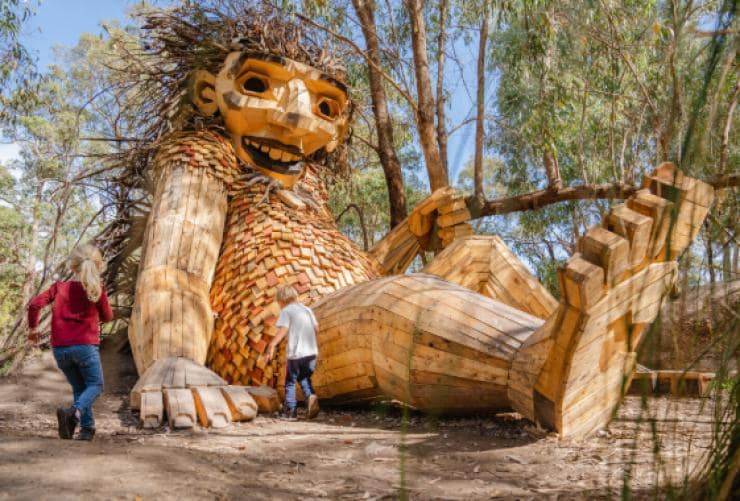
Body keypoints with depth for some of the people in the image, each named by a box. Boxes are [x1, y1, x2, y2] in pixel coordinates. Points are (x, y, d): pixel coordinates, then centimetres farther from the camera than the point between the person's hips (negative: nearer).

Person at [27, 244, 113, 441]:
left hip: (60, 348, 4)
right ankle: (75, 412, -20)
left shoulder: (59, 287, 5)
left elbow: (34, 305, -4)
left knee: (79, 387, 18)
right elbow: (107, 317, 8)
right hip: (85, 345, -3)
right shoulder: (96, 289, -1)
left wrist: (33, 328, 12)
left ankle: (87, 428, 7)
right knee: (95, 385, 9)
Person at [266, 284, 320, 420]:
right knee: (304, 378, 22)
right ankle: (311, 396, -4)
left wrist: (272, 345, -24)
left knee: (290, 382, 11)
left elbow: (283, 330, -18)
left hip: (296, 353, -5)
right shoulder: (307, 309, 14)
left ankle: (290, 411, 11)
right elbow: (316, 328, 16)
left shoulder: (286, 311, -3)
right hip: (311, 352, 5)